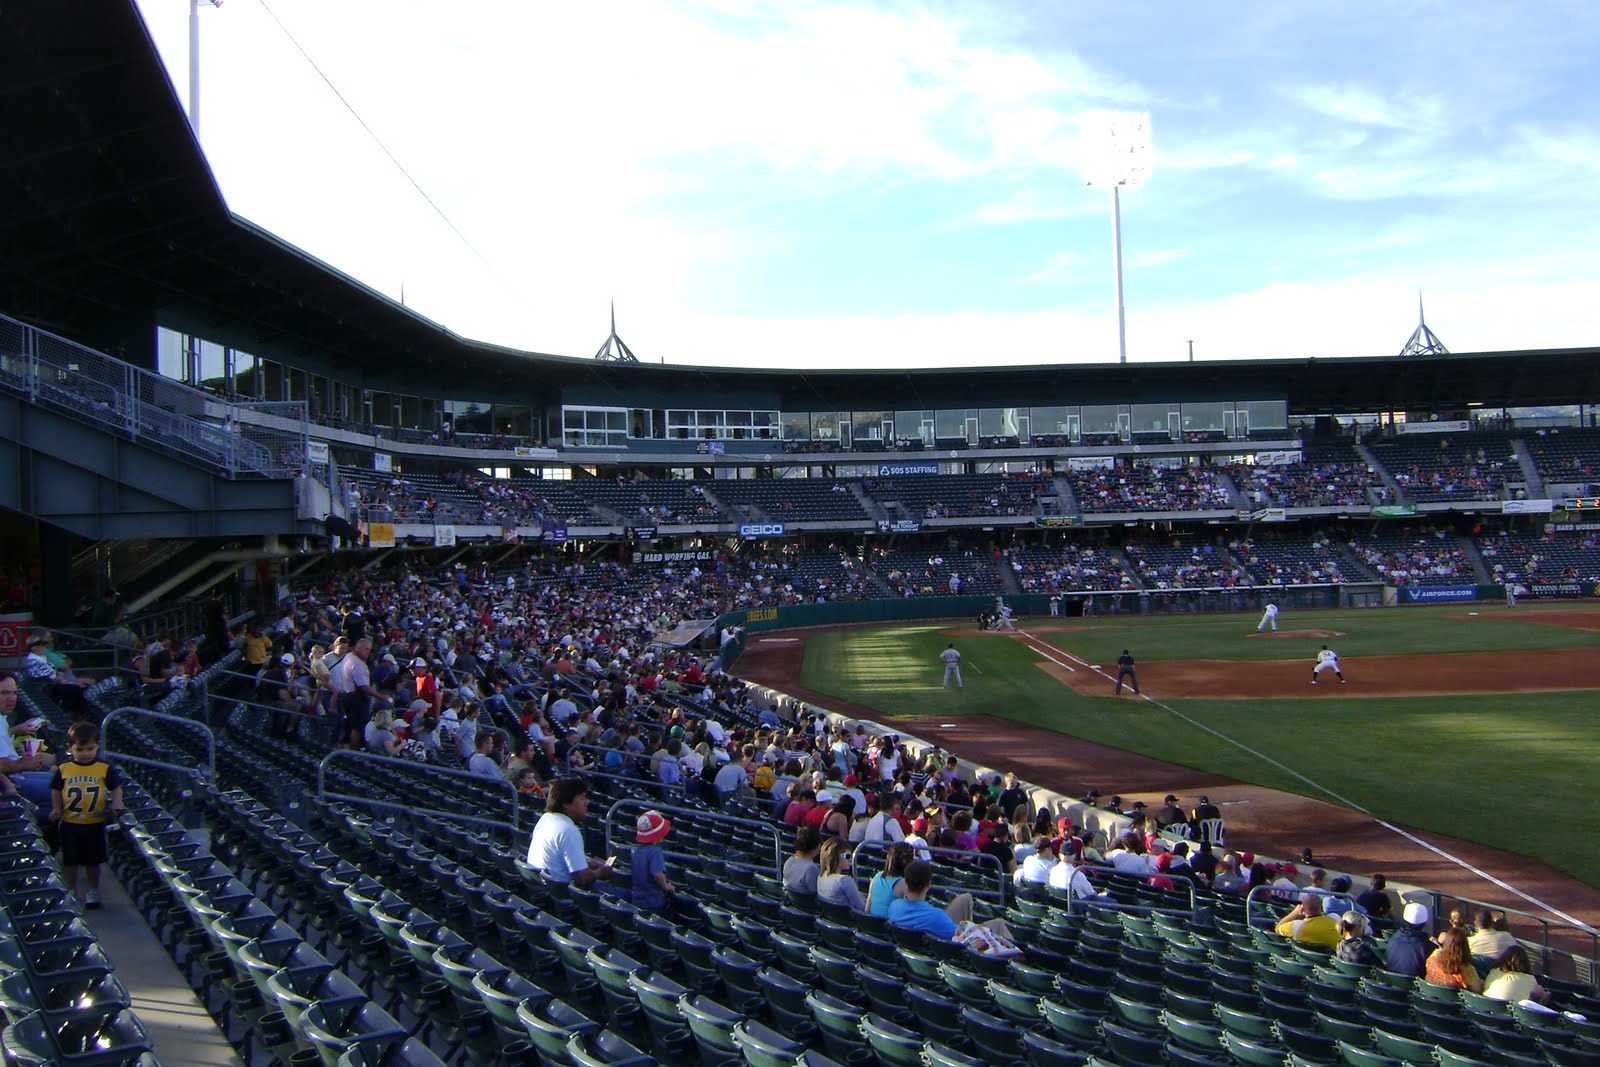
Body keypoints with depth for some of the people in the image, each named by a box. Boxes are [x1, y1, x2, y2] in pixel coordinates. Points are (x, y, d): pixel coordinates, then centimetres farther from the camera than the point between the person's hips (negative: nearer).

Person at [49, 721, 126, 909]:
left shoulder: (105, 769, -7)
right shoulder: (63, 770, -4)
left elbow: (116, 788, 0)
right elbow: (56, 791, 7)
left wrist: (116, 804, -16)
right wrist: (56, 809, -6)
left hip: (95, 823, -1)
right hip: (69, 823, 1)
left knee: (93, 860, 9)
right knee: (69, 860, 11)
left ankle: (93, 891, 24)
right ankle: (71, 890, 27)